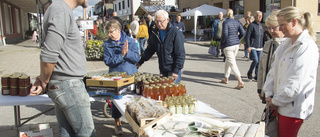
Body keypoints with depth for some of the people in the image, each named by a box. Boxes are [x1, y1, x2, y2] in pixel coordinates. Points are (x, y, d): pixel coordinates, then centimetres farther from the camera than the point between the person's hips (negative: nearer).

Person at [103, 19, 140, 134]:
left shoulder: (130, 41, -1)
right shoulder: (107, 45, -1)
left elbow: (136, 58, -7)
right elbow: (108, 61, -11)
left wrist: (127, 52, -23)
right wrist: (122, 55, -19)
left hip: (131, 75, 0)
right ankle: (117, 123, 27)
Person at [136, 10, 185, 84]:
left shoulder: (176, 33, -12)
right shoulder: (155, 32, 6)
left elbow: (180, 54, -13)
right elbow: (150, 49, 17)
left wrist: (176, 71, -18)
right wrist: (140, 62, 12)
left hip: (173, 70, -5)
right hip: (162, 70, 6)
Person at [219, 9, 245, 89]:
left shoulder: (225, 23, -11)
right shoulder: (237, 22, 7)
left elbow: (225, 34, -19)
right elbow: (243, 33, 2)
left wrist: (221, 43, -3)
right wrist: (236, 39, 16)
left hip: (228, 45, -7)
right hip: (236, 44, 7)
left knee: (232, 64, -7)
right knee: (228, 61, 21)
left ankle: (240, 82, -16)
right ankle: (226, 79, 32)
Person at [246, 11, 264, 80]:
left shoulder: (261, 25, 15)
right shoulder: (251, 25, -6)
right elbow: (247, 37, -10)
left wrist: (263, 46, 18)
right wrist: (248, 46, -16)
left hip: (260, 47, 6)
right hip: (253, 47, -6)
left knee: (259, 62, 5)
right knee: (255, 60, -15)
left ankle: (257, 75, 16)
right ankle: (249, 73, 6)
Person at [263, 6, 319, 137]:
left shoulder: (307, 47, -17)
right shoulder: (287, 44, 10)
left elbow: (295, 83, -20)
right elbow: (274, 69, 8)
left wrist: (276, 101, -11)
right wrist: (269, 94, 0)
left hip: (294, 107, -8)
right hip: (282, 103, 8)